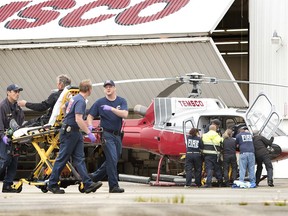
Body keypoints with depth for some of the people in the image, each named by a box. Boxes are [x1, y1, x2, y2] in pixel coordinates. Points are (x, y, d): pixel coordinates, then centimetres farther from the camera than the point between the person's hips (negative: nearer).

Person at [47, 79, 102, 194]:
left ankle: (88, 184, -4)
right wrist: (89, 133, -25)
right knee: (62, 159, -2)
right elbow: (78, 119, -27)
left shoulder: (75, 98, 13)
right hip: (70, 132, -10)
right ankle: (52, 184, 5)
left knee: (79, 159, 1)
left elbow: (64, 107, 30)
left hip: (75, 133, 10)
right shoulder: (81, 101, -18)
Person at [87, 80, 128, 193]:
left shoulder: (121, 101, 5)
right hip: (107, 134, -4)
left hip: (117, 135, 5)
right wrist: (90, 126, -16)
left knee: (113, 160, 12)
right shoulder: (100, 102, 1)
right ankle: (114, 186, -12)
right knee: (112, 159, -14)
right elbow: (90, 116, 4)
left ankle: (94, 177, 29)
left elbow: (124, 114, -12)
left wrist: (111, 108, -23)